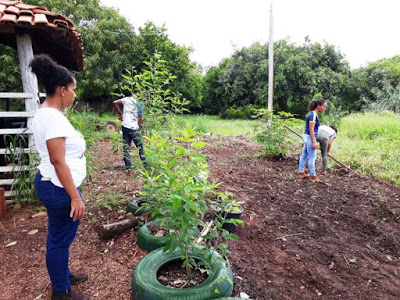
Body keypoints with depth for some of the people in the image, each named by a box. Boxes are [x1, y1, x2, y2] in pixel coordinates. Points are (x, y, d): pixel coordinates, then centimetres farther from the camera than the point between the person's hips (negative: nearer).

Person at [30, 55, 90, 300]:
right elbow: (58, 161, -25)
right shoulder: (52, 117, -22)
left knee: (59, 237, 23)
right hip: (59, 188, -10)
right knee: (60, 239, 6)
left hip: (53, 184, 10)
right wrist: (75, 196, -22)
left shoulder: (47, 113, 10)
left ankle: (63, 275, 42)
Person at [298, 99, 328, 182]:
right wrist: (314, 142, -21)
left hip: (306, 137, 10)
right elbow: (311, 129, -20)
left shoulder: (312, 114, 11)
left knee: (304, 156, 15)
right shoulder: (313, 115, -17)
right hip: (310, 138, -10)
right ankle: (313, 176, 10)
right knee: (312, 158, 0)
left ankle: (301, 173, 24)